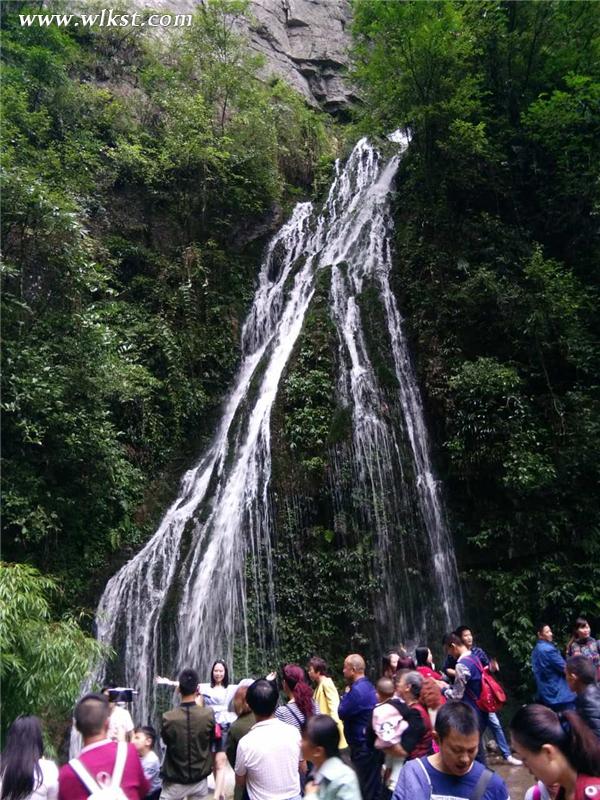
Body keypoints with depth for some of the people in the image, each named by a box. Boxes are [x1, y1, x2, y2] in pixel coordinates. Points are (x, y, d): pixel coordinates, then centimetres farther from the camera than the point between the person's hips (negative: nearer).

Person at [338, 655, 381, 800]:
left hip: (363, 746, -9)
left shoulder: (356, 690, -25)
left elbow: (341, 713, -17)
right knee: (374, 784, 20)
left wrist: (346, 693, -8)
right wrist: (349, 693, 1)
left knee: (365, 788, 4)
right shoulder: (368, 685, 7)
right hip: (372, 743, 9)